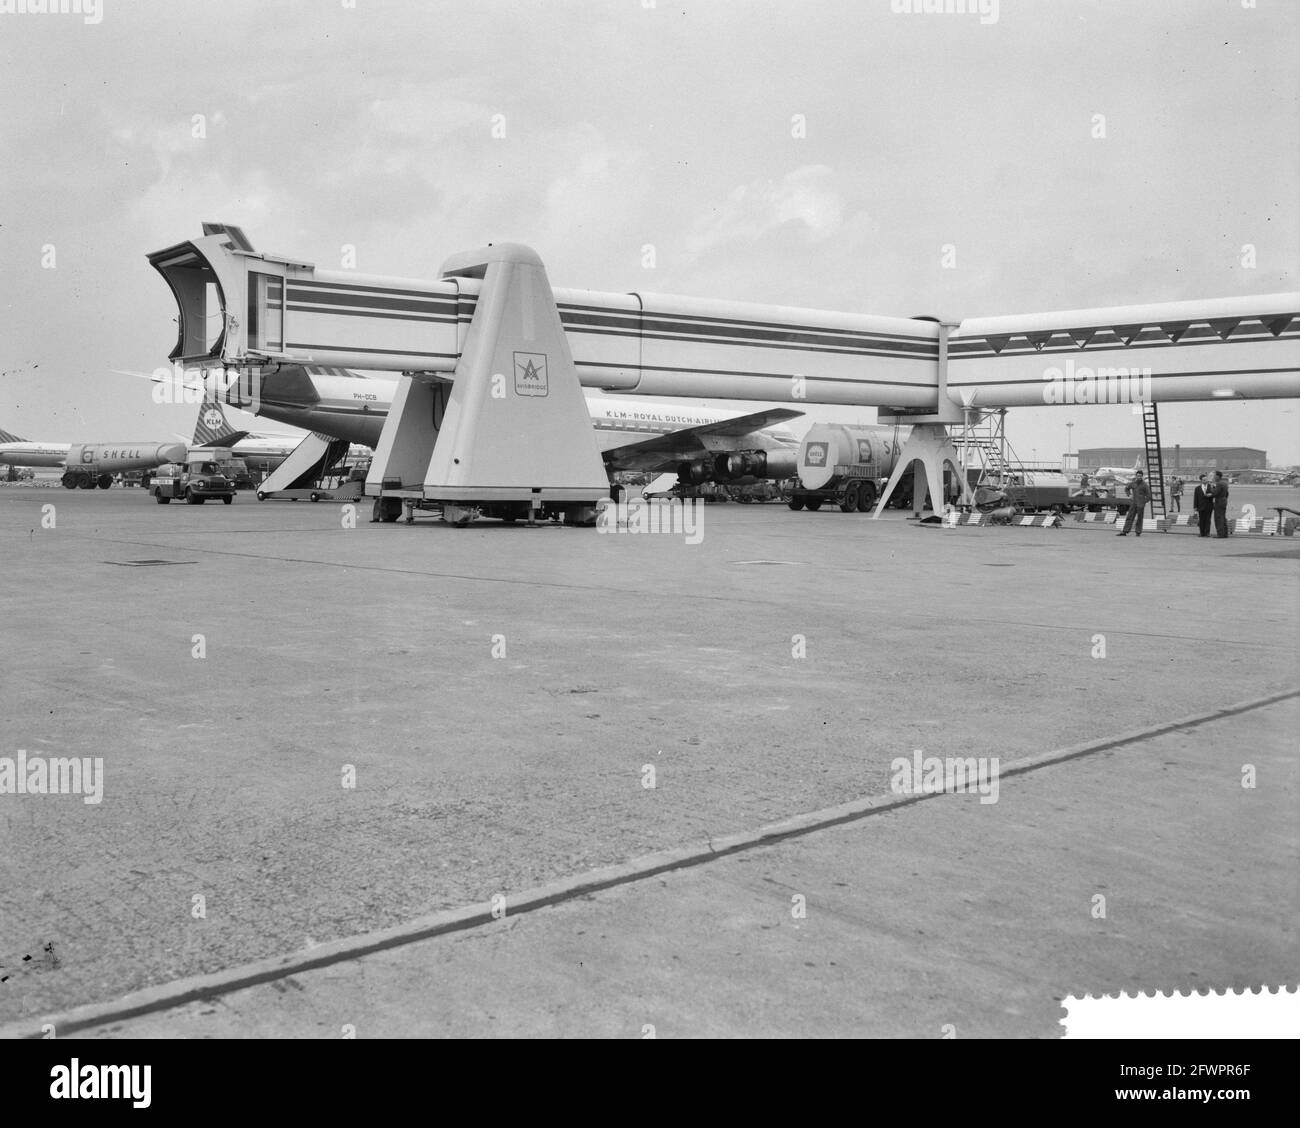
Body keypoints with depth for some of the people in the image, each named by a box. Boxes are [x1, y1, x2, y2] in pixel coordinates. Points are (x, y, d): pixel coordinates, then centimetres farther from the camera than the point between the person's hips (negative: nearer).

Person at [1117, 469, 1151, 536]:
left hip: (1141, 505, -4)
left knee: (1139, 519, 0)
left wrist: (1144, 502, -6)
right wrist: (1129, 495, 11)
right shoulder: (1132, 483, 7)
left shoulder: (1144, 485, -5)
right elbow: (1126, 488, 26)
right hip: (1133, 503, 4)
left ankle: (1138, 532, 8)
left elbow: (1148, 496, -2)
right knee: (1129, 517, 1)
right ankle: (1124, 532, -1)